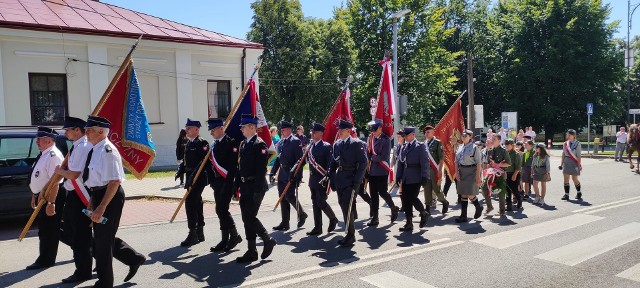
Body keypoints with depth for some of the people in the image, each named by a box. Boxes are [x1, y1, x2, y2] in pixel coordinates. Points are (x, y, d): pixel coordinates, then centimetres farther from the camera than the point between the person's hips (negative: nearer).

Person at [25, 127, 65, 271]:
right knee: (43, 229, 17)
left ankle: (45, 260, 11)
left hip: (50, 198, -10)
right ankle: (45, 259, 28)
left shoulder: (53, 156, -20)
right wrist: (35, 196, 20)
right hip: (41, 197, 10)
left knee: (48, 230, 0)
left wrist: (51, 203, -27)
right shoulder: (43, 154, 12)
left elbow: (55, 182, -25)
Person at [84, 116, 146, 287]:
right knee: (102, 237, 18)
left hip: (109, 197, -10)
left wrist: (101, 207, -28)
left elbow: (115, 181, -26)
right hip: (99, 195, 10)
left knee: (103, 239, 2)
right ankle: (134, 258, 33)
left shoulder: (107, 151, -20)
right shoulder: (95, 149, 9)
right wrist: (92, 201, 19)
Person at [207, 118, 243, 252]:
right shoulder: (214, 145, 14)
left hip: (227, 182, -8)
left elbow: (234, 164, -17)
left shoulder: (231, 143, -11)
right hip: (217, 182, 8)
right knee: (220, 211, 10)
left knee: (221, 209, -11)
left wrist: (229, 181, -20)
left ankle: (234, 235, 6)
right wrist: (212, 181, 12)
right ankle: (225, 240, 18)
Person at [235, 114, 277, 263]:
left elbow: (261, 169, -18)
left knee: (250, 217, -8)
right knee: (247, 218, 9)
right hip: (244, 186, 8)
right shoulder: (243, 144, 14)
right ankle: (251, 251, 17)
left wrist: (258, 190, -21)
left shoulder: (260, 145, -12)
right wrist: (237, 186, 14)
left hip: (255, 187, -8)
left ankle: (268, 240, 13)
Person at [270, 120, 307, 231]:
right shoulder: (280, 142, 13)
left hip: (292, 175, -7)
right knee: (283, 198, 8)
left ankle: (302, 214, 18)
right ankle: (285, 223, 16)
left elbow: (300, 160, -15)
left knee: (289, 196, -8)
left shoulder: (296, 141, -9)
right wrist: (272, 172, 11)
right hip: (282, 175, 7)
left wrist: (293, 172, -24)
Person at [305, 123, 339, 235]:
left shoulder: (326, 146, -10)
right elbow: (310, 161, 14)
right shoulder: (310, 146, 11)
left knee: (321, 202, -7)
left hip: (322, 180, -7)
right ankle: (317, 228, 16)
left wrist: (327, 177, -20)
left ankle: (333, 218, 19)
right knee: (315, 203, 9)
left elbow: (330, 164, -14)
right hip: (313, 180, 7)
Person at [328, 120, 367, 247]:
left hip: (350, 180, -7)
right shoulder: (336, 144, 11)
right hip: (339, 181, 7)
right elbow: (332, 163, 16)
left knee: (347, 207, -9)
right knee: (344, 206, 11)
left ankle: (350, 235, 3)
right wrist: (332, 179, 8)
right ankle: (349, 234, 23)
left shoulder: (356, 144, -7)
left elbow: (363, 163, -10)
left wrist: (357, 181, -15)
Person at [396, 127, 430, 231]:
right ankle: (409, 223, 12)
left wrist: (424, 177, -16)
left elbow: (425, 162, -10)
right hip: (405, 178, 6)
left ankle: (424, 214, 19)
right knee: (406, 200, 4)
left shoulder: (420, 146, -4)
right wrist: (399, 176, 11)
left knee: (412, 198, -9)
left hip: (415, 178, -6)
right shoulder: (404, 147, 15)